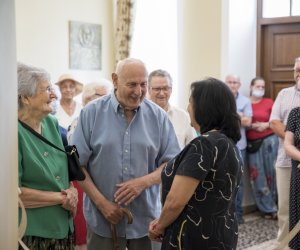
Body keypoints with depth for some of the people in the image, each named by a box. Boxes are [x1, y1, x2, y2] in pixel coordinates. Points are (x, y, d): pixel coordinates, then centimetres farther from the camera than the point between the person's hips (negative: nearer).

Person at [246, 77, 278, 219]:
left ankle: (272, 206, 19)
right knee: (257, 175, 1)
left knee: (271, 172, 2)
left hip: (269, 140, -1)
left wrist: (266, 125, -13)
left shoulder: (269, 102, 2)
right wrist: (251, 126, -12)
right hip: (252, 143, 1)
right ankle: (269, 208, 11)